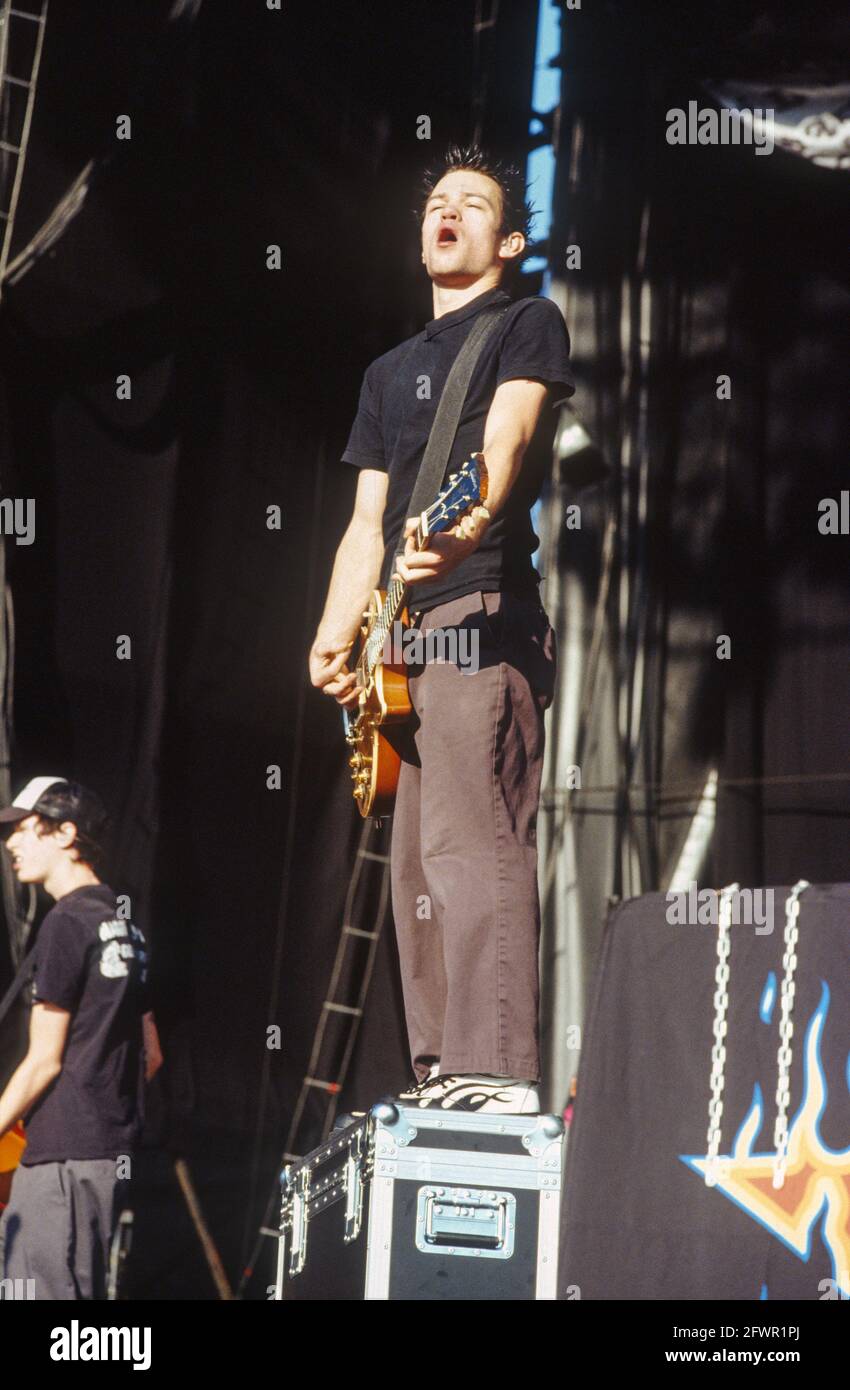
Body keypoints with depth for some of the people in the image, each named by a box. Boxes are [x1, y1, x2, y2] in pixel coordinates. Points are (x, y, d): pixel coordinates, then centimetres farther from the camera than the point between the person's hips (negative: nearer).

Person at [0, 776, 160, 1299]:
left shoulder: (67, 923, -11)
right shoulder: (123, 925, 16)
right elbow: (151, 1055, 21)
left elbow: (44, 1060, -13)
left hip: (65, 1156, -9)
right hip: (115, 1151, 9)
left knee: (50, 1294, -9)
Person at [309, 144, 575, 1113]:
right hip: (405, 637, 9)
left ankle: (496, 1074, -25)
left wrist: (464, 532, -35)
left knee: (470, 844, -19)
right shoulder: (390, 371, 27)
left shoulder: (528, 325, 6)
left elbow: (507, 437, -14)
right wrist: (335, 635, 5)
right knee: (417, 865, 5)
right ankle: (439, 1073, 7)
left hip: (481, 615, -9)